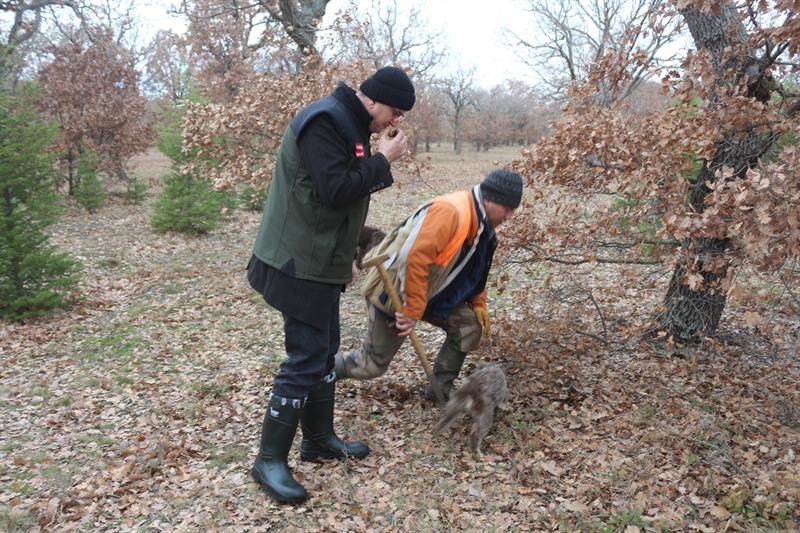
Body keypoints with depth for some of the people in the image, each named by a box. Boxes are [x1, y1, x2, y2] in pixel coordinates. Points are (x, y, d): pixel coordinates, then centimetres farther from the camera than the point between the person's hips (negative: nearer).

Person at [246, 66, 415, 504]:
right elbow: (336, 191, -25)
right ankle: (270, 460, 7)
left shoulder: (348, 124, 15)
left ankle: (319, 439, 32)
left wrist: (346, 256, 17)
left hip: (320, 263, 10)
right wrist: (383, 160, -14)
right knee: (305, 358, -6)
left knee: (324, 351, 17)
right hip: (300, 266, -10)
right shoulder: (324, 121, -17)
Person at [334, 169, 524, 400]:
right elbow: (414, 259, -36)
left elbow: (475, 270, 18)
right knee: (372, 365, 0)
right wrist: (412, 310, -31)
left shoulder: (483, 224, 3)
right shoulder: (450, 211, -29)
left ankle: (441, 388, 10)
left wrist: (478, 304, 8)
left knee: (470, 325, -4)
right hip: (392, 292, -9)